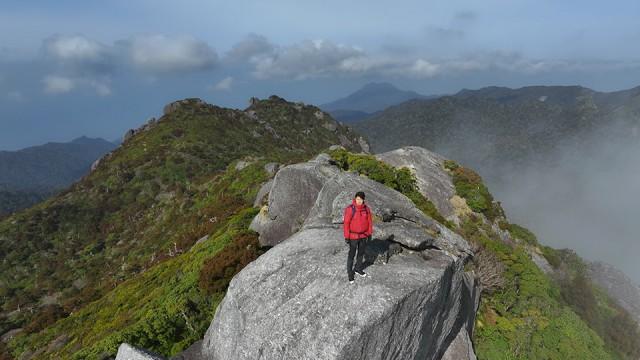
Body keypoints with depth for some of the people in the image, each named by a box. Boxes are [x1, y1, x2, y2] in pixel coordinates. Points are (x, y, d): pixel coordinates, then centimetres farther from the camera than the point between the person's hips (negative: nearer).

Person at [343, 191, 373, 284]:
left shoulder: (366, 208, -6)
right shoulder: (350, 209, -20)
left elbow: (369, 221, 4)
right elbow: (346, 223, -17)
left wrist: (370, 233, 7)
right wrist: (346, 237, -16)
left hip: (363, 235, 5)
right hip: (353, 236, -5)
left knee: (361, 253, 18)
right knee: (351, 255, 5)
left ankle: (358, 269, 38)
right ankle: (350, 273, 20)